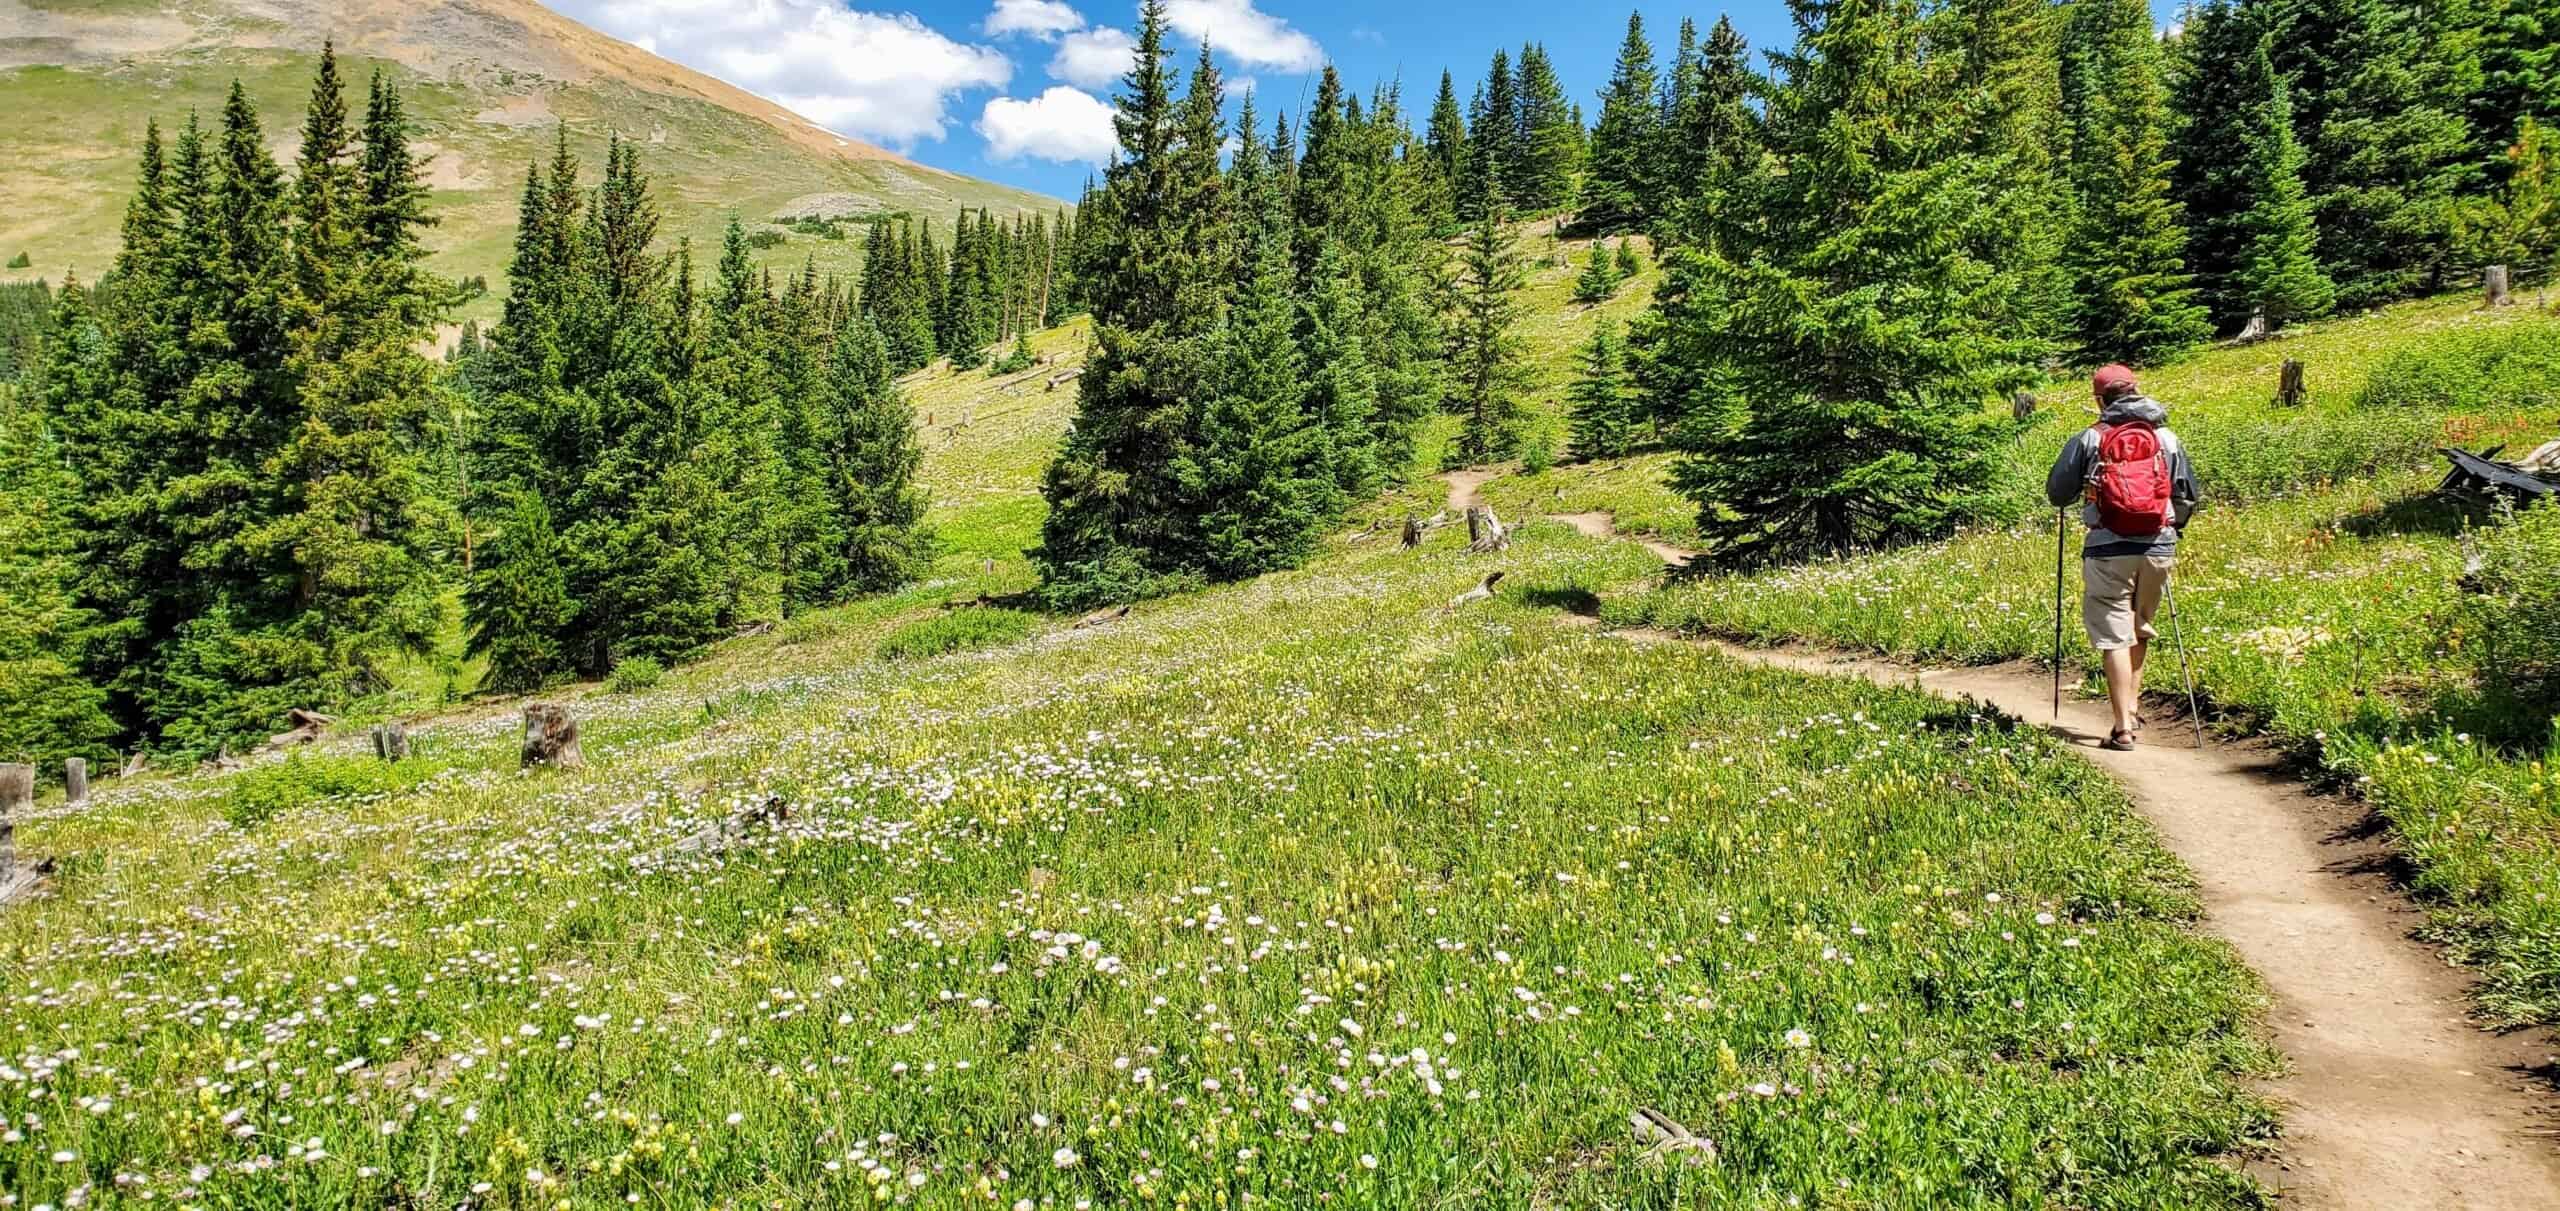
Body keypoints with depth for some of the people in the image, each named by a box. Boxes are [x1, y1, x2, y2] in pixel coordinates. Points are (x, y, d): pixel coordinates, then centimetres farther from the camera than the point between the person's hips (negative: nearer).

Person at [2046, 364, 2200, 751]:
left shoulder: (2088, 440, -1)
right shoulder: (2167, 439, 8)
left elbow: (2057, 494, 2)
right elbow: (2187, 497, 13)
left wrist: (2082, 490, 25)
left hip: (2108, 551, -3)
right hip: (2158, 549, 3)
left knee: (2114, 636, -1)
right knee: (2140, 629, 23)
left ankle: (2123, 729, -5)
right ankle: (2132, 706, 27)